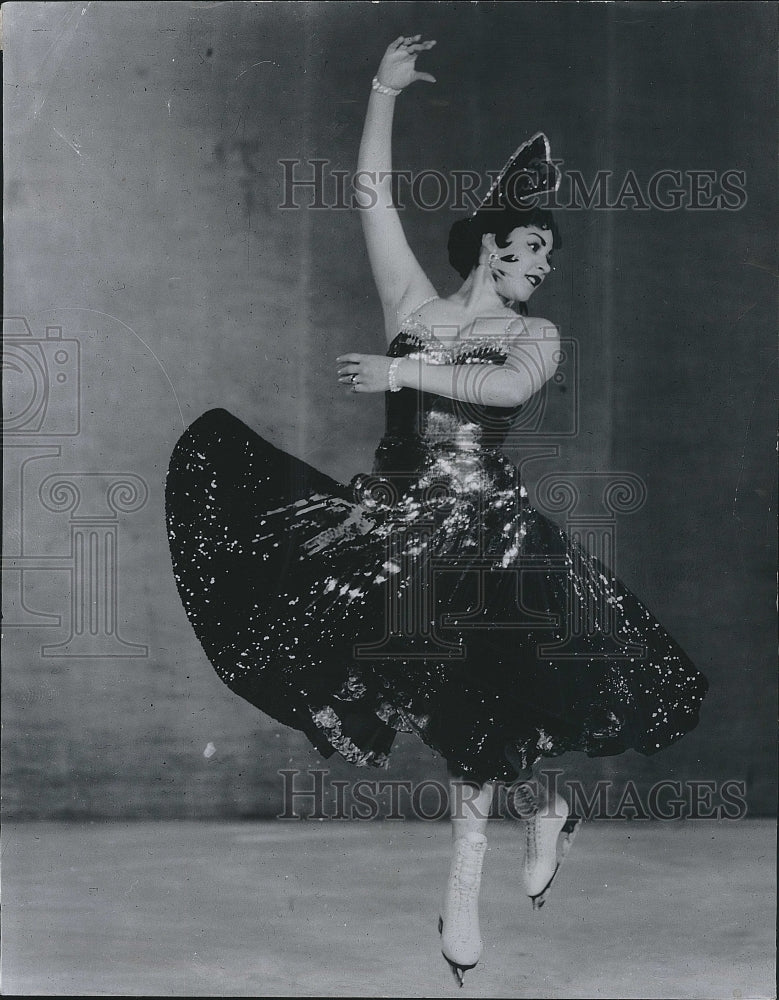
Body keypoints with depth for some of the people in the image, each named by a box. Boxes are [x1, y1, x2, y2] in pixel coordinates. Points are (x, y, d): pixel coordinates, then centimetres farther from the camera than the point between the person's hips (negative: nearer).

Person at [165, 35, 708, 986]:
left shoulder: (536, 335, 7)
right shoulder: (414, 303, 10)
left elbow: (507, 388, -16)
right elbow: (374, 197, 8)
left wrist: (404, 372, -19)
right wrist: (383, 94, 4)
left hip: (486, 526, -2)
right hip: (394, 512, 3)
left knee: (476, 687, -14)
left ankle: (465, 874, 5)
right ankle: (539, 807, 9)